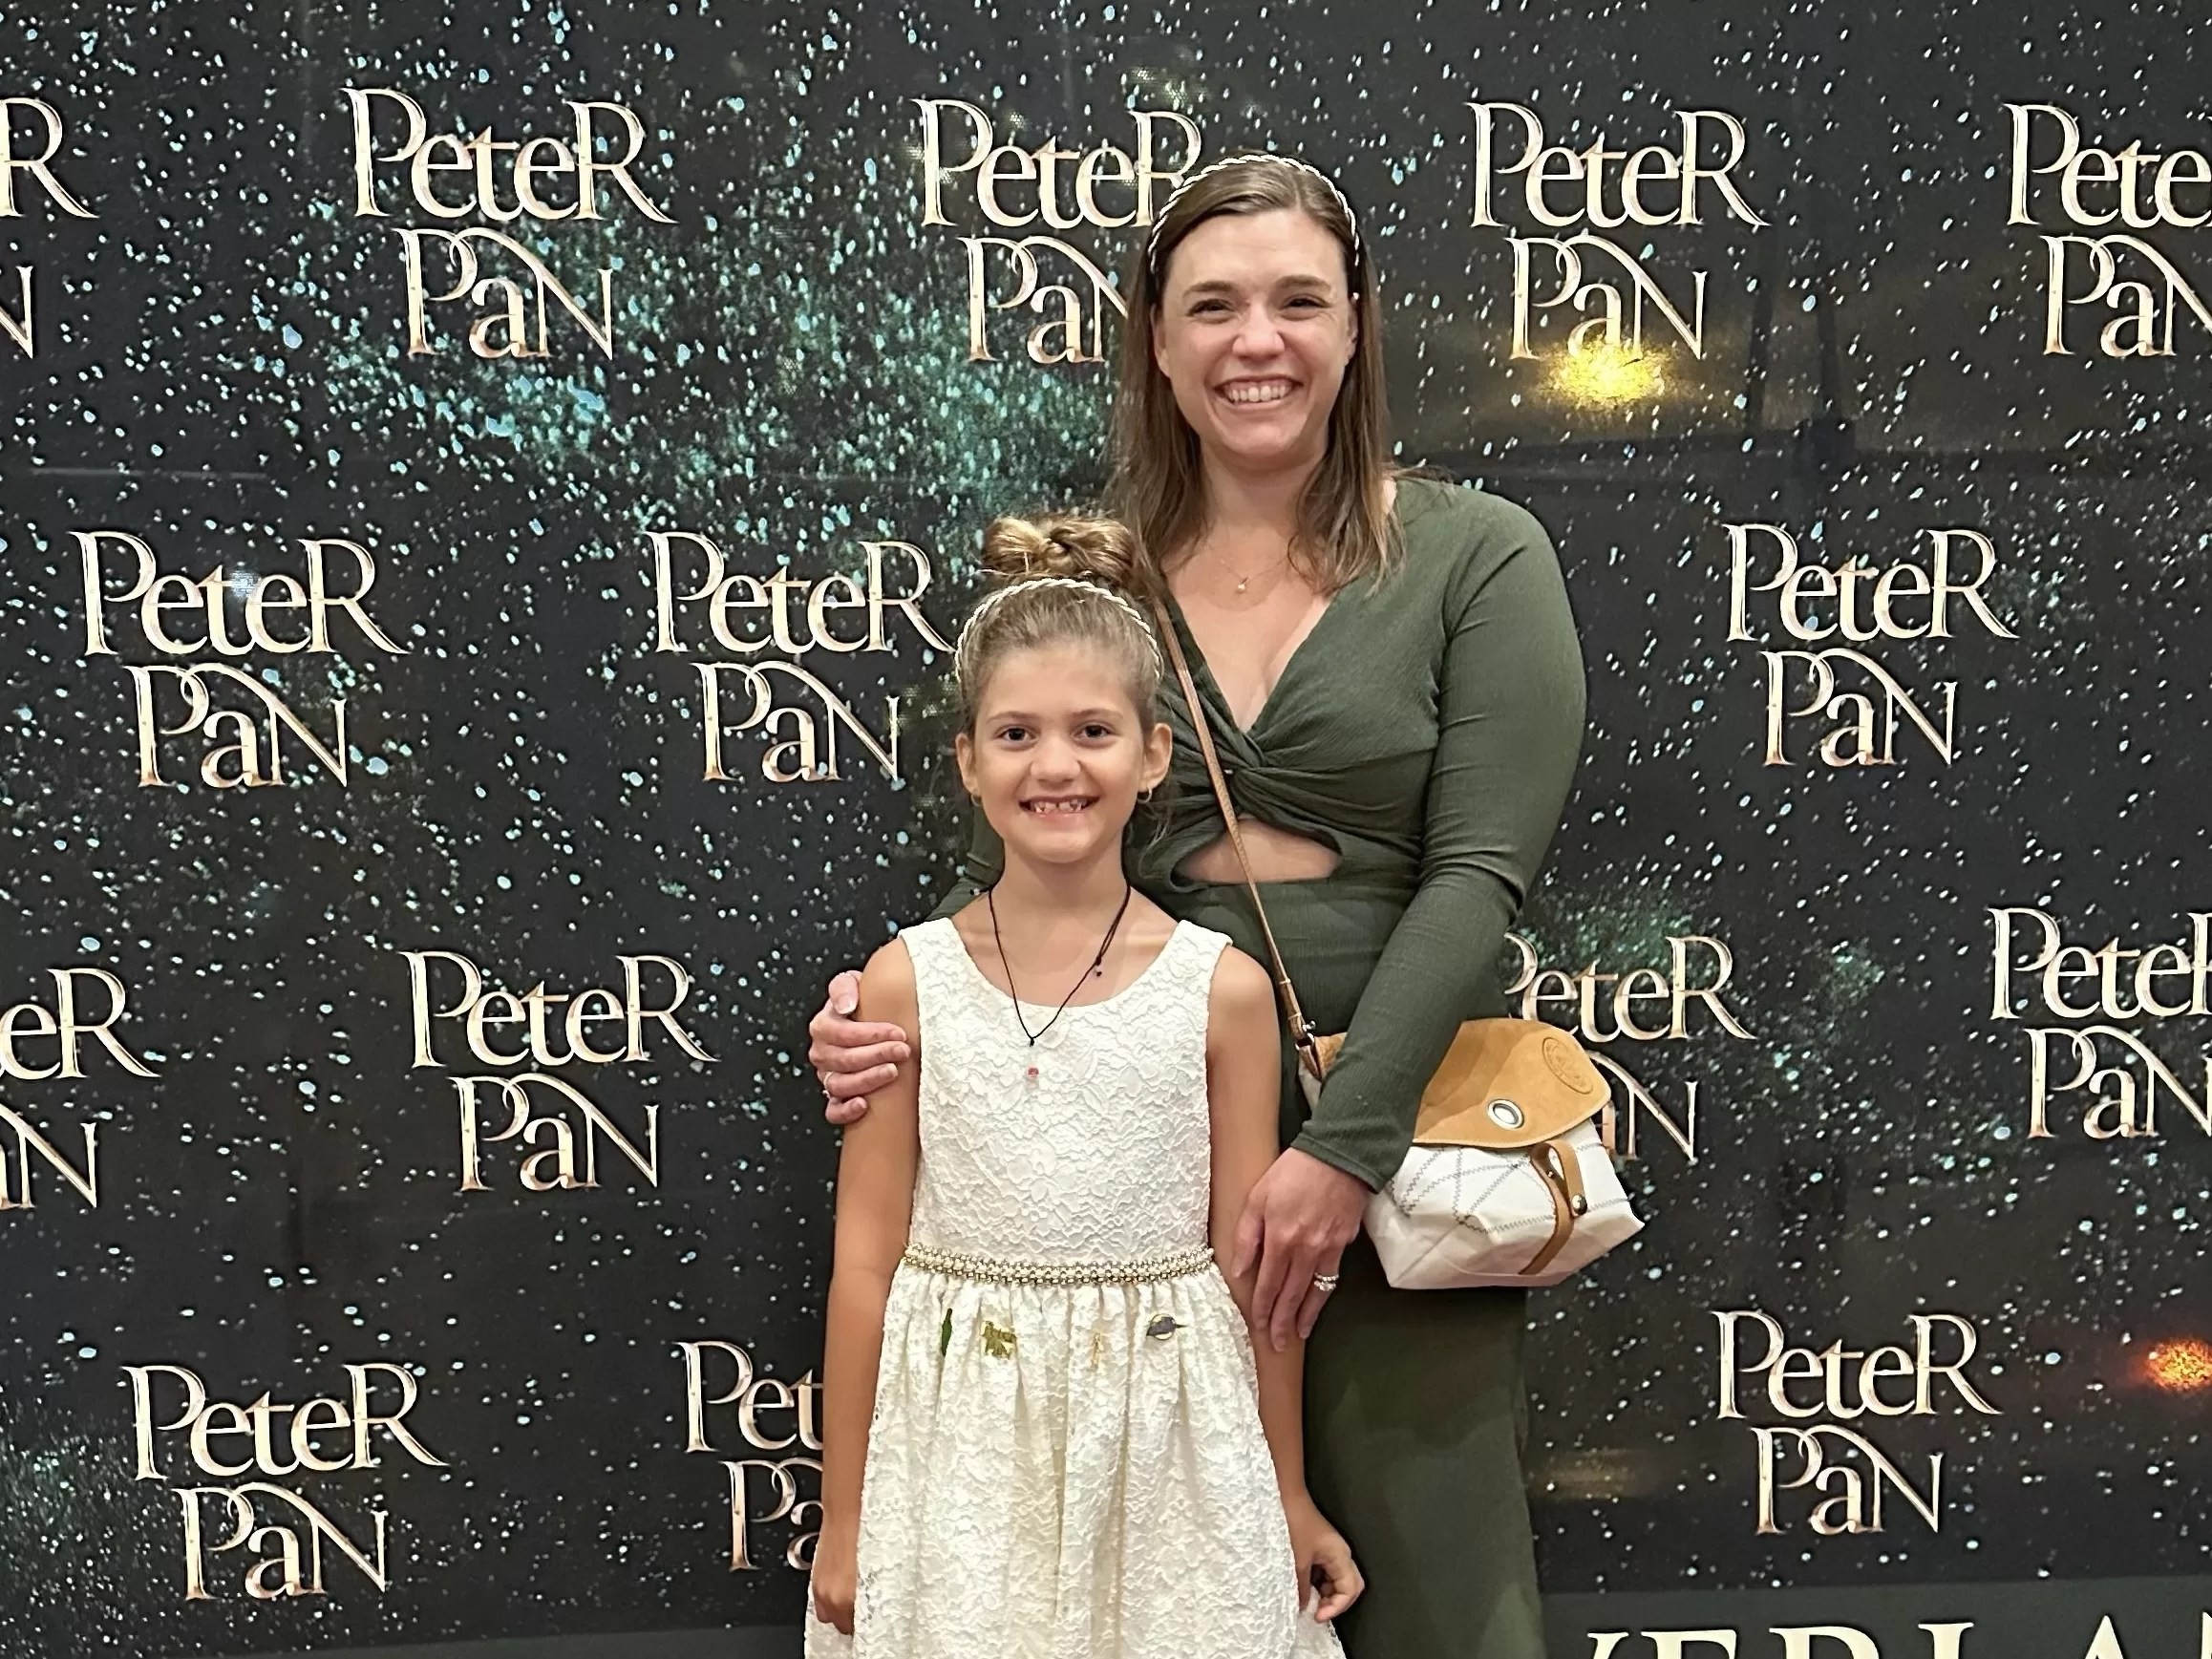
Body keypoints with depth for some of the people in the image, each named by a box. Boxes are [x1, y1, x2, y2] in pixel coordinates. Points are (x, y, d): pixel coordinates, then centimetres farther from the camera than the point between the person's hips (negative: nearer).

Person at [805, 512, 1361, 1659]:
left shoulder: (1222, 989, -7)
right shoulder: (906, 982, -7)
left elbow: (1251, 1261, 1)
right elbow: (864, 1269, -2)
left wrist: (1289, 1495, 8)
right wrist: (845, 1517, 3)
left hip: (1167, 1450, 0)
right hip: (963, 1452, 0)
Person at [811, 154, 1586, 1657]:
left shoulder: (1477, 559, -1)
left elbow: (1479, 872, -9)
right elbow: (1010, 866, 9)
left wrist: (1344, 1146, -17)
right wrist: (891, 1014, -11)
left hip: (1395, 1139, -2)